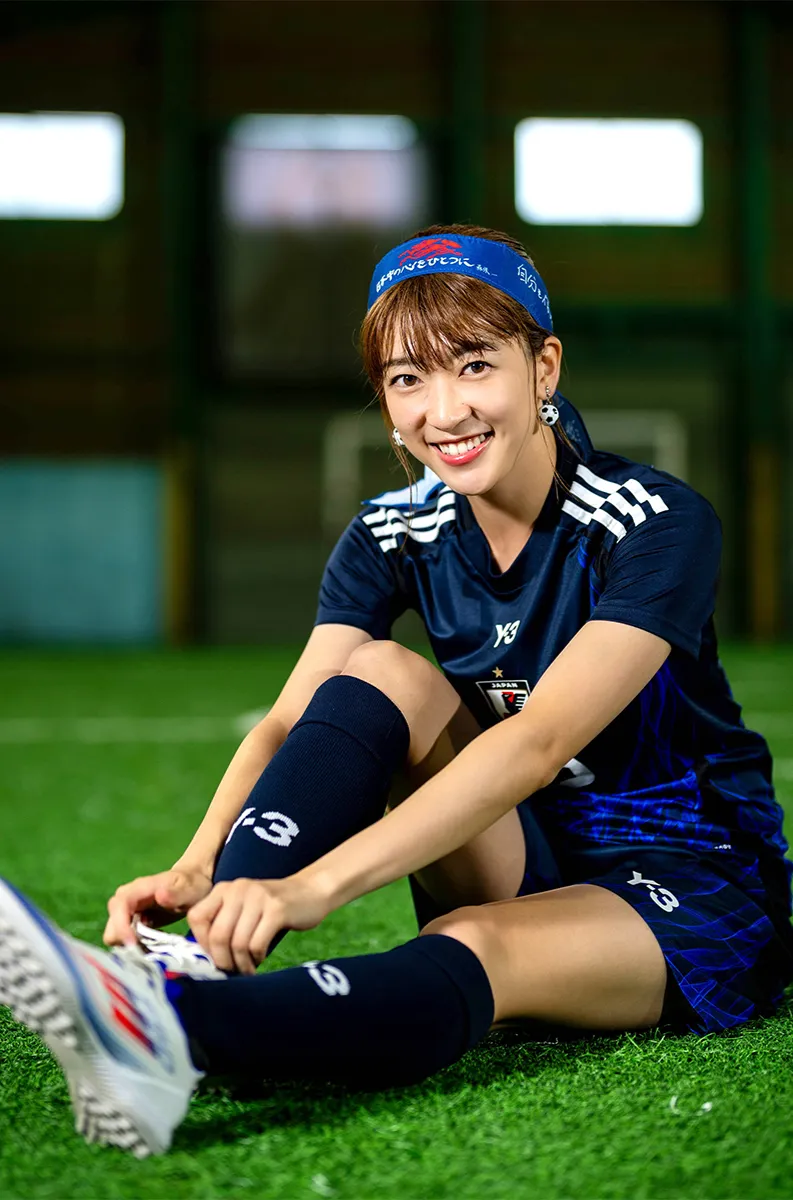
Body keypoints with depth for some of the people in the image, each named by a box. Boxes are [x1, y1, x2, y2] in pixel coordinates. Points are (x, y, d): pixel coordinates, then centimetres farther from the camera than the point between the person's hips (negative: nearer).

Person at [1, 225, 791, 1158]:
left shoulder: (658, 525, -19)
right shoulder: (396, 534, -1)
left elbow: (537, 742, -32)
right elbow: (292, 721, -13)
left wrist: (315, 884, -43)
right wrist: (198, 866, -35)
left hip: (699, 884, -5)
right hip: (523, 863, 5)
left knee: (477, 946, -38)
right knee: (384, 676, -20)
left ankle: (167, 1026, -64)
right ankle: (194, 960, -38)